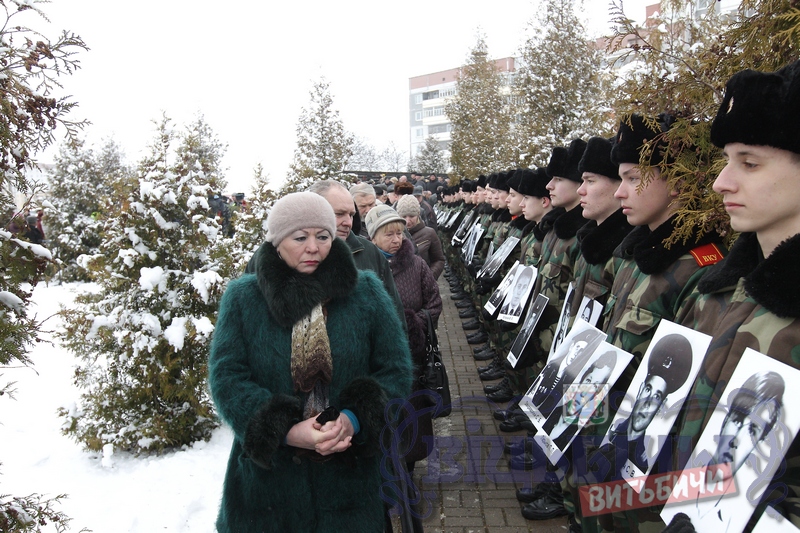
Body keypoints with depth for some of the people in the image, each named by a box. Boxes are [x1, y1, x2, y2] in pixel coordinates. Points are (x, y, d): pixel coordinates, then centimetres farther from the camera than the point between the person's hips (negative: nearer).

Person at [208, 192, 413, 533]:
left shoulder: (366, 292, 0)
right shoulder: (242, 297, -1)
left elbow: (396, 370, -2)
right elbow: (226, 377, -8)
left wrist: (354, 419, -19)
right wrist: (285, 431, -21)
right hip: (267, 476, 0)